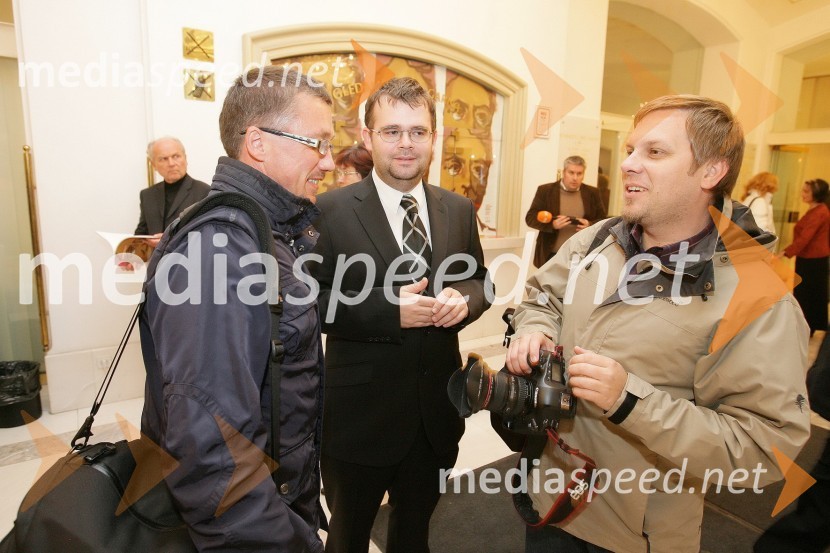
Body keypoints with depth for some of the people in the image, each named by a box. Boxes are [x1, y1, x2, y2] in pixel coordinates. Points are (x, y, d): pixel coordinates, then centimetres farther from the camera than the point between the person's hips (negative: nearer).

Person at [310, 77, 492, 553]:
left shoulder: (460, 209, 2)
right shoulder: (332, 209, -12)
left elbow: (481, 279, 10)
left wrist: (464, 298, -13)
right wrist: (387, 308, -26)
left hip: (437, 411, 4)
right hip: (360, 415, -3)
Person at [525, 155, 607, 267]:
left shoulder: (592, 193, 9)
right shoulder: (545, 191, 1)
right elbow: (530, 218, -2)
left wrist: (590, 225, -12)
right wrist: (552, 224, -20)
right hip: (552, 255, -1)